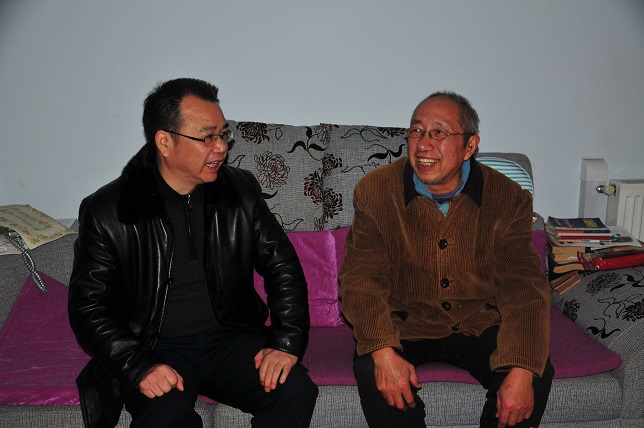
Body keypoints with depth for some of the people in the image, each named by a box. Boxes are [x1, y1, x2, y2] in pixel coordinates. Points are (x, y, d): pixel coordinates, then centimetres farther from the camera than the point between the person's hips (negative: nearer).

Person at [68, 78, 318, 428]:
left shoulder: (242, 190, 1)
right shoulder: (106, 212, -8)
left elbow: (282, 266, 6)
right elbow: (88, 307, -5)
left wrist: (287, 342, -7)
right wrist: (138, 367, -20)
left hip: (230, 338, 4)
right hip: (155, 349, -3)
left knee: (296, 391, -21)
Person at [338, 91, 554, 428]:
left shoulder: (507, 198, -8)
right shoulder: (375, 191, -10)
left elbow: (522, 287, -12)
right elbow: (362, 278, -15)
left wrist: (521, 372, -27)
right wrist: (383, 352, -32)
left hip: (478, 327, 2)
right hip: (403, 327, -1)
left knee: (536, 375, -20)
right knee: (372, 371, -29)